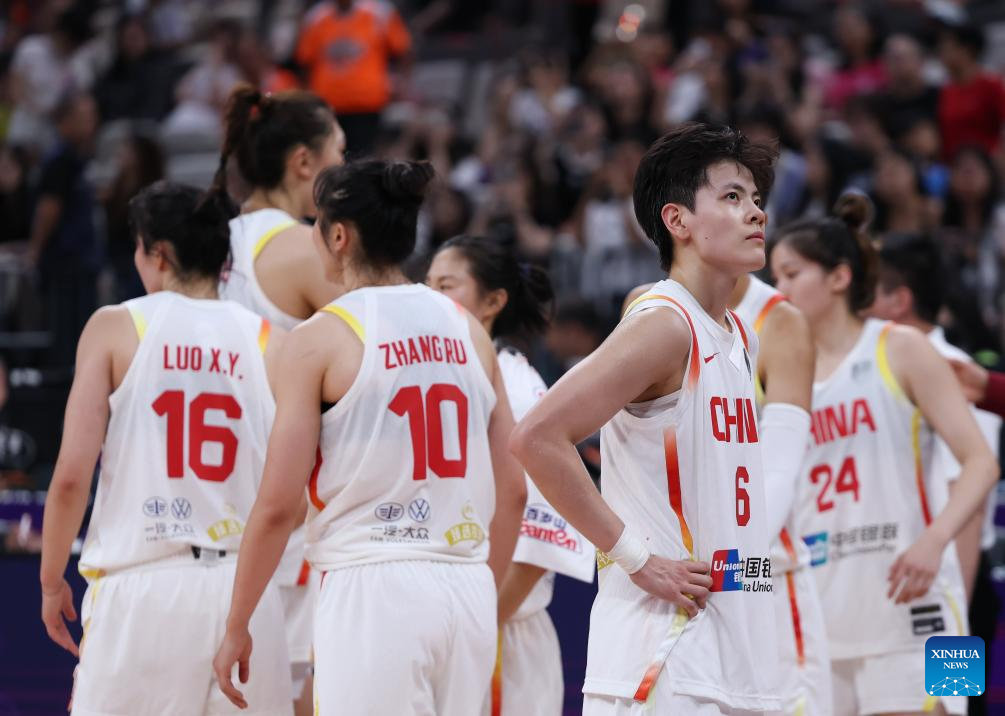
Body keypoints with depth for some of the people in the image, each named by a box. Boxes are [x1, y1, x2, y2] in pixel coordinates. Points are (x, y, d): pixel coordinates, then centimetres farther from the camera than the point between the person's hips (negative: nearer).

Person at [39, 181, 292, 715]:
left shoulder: (115, 328, 2)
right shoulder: (269, 341, 7)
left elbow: (72, 473, -5)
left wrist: (51, 580, 7)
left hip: (142, 585, -2)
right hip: (245, 585, 2)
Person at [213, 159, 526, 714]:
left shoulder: (321, 338, -4)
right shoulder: (468, 332, 11)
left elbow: (278, 506, -6)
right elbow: (512, 491, 12)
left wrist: (236, 627, 2)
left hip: (371, 588, -6)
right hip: (466, 586, 6)